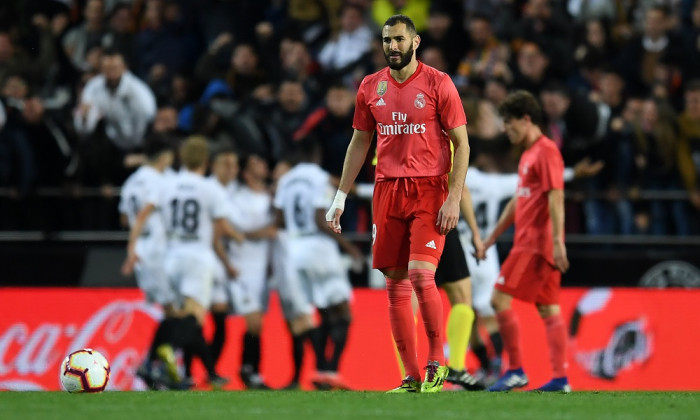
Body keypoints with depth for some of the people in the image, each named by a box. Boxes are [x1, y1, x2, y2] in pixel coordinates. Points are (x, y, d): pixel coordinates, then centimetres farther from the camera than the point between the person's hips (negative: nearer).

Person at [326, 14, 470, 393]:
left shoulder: (438, 84, -3)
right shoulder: (371, 87, 10)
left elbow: (461, 143, -3)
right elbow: (359, 142, 18)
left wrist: (454, 198, -11)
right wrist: (341, 197, 12)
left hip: (429, 191, -5)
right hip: (387, 191, 5)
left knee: (421, 274, -18)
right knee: (395, 284, 2)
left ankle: (437, 361, -1)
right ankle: (411, 377, 7)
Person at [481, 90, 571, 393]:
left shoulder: (546, 151, -10)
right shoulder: (528, 154, 19)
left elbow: (556, 197, -18)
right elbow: (517, 201, 27)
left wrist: (557, 241, -24)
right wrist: (492, 237, 29)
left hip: (535, 243, -10)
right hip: (529, 241, 10)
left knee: (500, 299, -10)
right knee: (548, 309, 4)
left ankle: (516, 371, -8)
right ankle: (560, 377, 1)